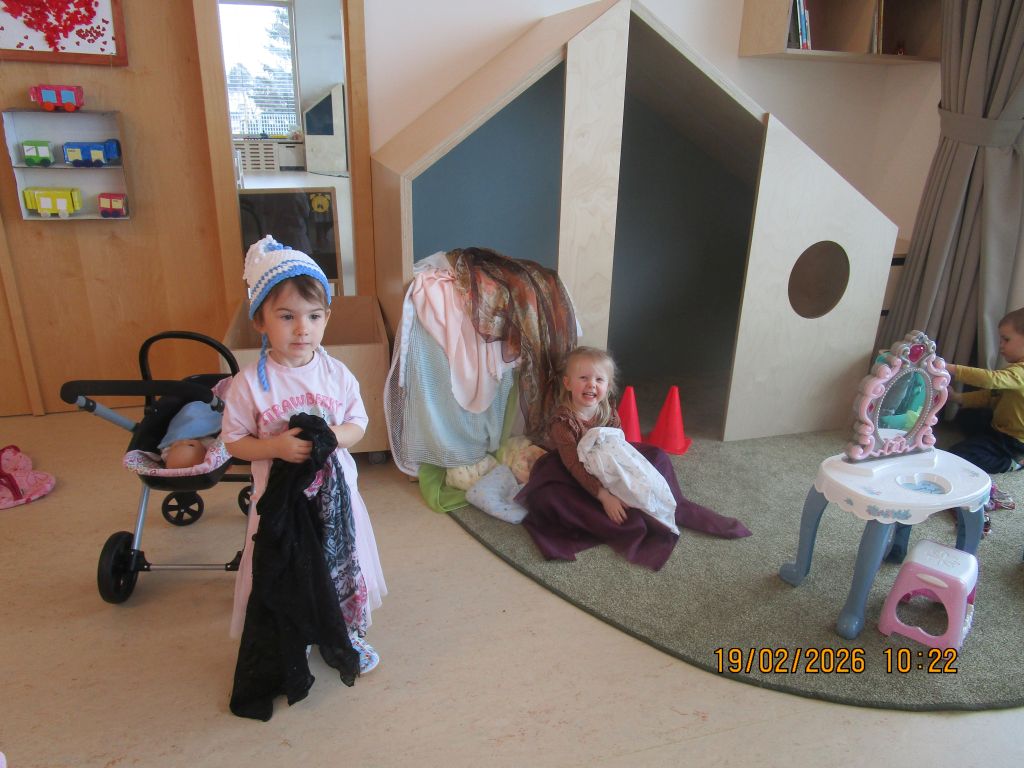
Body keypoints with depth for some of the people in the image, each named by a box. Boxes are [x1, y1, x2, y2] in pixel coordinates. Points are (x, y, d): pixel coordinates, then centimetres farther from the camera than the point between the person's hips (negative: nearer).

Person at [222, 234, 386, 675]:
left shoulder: (336, 374, -7)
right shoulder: (251, 382, -14)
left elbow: (358, 424, 2)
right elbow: (234, 441, -7)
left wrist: (337, 435, -20)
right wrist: (277, 446, -24)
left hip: (335, 493, 3)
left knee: (346, 570, 17)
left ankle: (350, 633, 43)